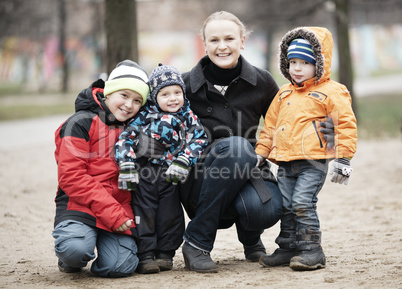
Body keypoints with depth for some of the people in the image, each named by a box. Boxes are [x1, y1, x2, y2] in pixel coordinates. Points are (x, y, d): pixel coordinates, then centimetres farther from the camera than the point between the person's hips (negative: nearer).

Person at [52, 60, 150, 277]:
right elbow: (71, 176, -11)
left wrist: (121, 214, 2)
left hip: (120, 209, 4)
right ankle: (69, 260, 4)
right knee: (76, 249, -35)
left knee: (120, 266, -22)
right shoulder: (82, 123, -3)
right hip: (80, 204, -4)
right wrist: (108, 210, -17)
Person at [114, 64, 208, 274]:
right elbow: (125, 139, -4)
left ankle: (165, 254, 15)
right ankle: (145, 256, 2)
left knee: (170, 214, 4)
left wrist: (182, 163, -20)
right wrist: (127, 168, -16)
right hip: (145, 173, -1)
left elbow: (198, 140, -6)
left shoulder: (187, 117, 4)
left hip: (170, 176, 1)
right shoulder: (145, 116, 0)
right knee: (144, 212, -2)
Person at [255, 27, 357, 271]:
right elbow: (270, 125, 24)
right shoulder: (284, 94, 18)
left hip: (313, 161, -7)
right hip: (285, 163, 7)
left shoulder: (332, 92, -3)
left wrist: (342, 158, -12)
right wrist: (260, 153, 20)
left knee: (303, 204, -14)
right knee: (286, 206, 8)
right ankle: (288, 247, 18)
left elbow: (345, 124, -7)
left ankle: (311, 250, -6)